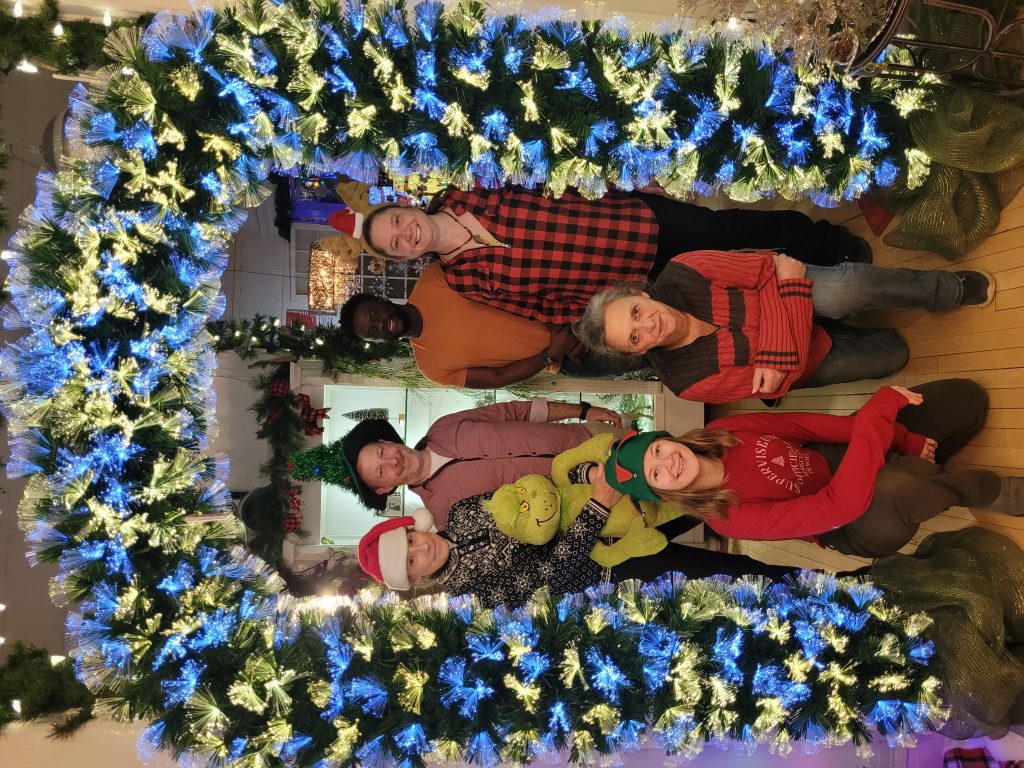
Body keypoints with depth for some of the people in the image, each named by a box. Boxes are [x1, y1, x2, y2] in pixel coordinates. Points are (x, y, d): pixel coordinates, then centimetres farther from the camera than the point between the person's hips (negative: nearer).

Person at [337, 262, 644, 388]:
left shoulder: (433, 280, -7)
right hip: (561, 358, -2)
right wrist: (551, 355, -19)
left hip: (560, 315, 2)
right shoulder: (431, 365, -6)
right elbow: (498, 378, -6)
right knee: (636, 358, -11)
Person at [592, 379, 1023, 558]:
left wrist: (903, 440, -10)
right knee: (893, 490, -41)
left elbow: (805, 425, -8)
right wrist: (880, 410, -40)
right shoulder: (731, 517, -30)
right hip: (855, 526, -5)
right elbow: (841, 506, -37)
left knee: (965, 399, -3)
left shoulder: (723, 433, -14)